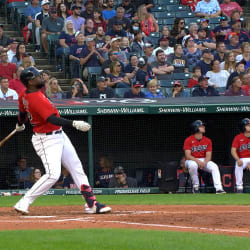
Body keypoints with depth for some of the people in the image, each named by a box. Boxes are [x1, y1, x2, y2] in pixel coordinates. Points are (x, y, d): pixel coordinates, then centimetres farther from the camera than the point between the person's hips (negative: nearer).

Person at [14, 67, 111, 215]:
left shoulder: (24, 95, 3)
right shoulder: (37, 99, -27)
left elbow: (22, 112, 22)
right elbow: (52, 119, -36)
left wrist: (20, 125, 43)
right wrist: (74, 124, -43)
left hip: (59, 135, 11)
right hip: (46, 140, -11)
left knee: (77, 168, 8)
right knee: (53, 174, -19)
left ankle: (91, 204, 9)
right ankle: (23, 203, -8)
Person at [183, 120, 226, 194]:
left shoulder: (207, 140, 3)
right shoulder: (188, 140, -9)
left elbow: (208, 155, -2)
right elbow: (188, 156, -16)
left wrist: (204, 163, -24)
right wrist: (198, 161, -31)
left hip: (204, 160, 4)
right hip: (192, 160, -3)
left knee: (214, 167, -24)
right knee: (193, 165, -39)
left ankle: (219, 189, -34)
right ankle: (195, 187, -21)